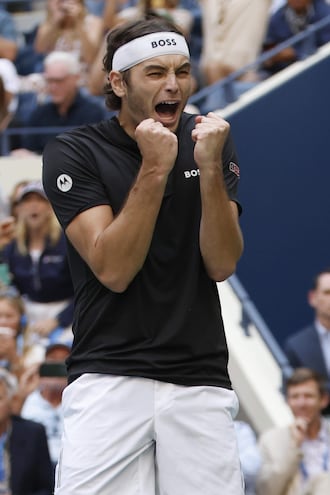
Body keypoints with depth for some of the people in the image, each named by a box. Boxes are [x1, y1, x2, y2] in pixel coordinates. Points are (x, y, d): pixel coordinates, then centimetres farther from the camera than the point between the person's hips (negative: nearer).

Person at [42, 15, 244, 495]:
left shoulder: (211, 141, 6)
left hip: (200, 381, 2)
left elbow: (222, 264, -3)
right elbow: (113, 270, -13)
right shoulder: (72, 153, -3)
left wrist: (209, 167, -16)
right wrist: (154, 170, -20)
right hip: (109, 378, -2)